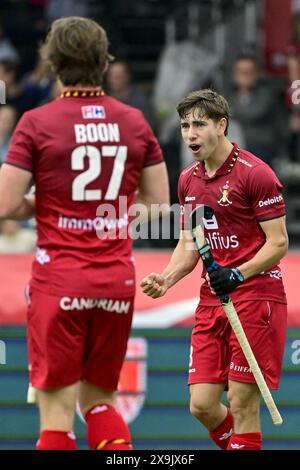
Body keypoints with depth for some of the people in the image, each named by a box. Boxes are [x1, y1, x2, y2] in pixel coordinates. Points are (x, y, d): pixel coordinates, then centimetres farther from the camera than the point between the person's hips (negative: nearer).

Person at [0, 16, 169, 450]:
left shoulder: (37, 122, -7)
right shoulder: (134, 122, 5)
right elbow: (158, 205, 9)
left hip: (59, 281, -4)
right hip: (118, 280, 4)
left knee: (57, 408, -1)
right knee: (100, 399, 17)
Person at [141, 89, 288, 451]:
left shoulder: (254, 173, -11)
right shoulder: (188, 180, 12)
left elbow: (278, 243, -11)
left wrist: (239, 274, -25)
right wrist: (166, 279, 1)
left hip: (256, 296, -7)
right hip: (211, 299, 7)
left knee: (242, 404, -7)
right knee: (202, 404, 2)